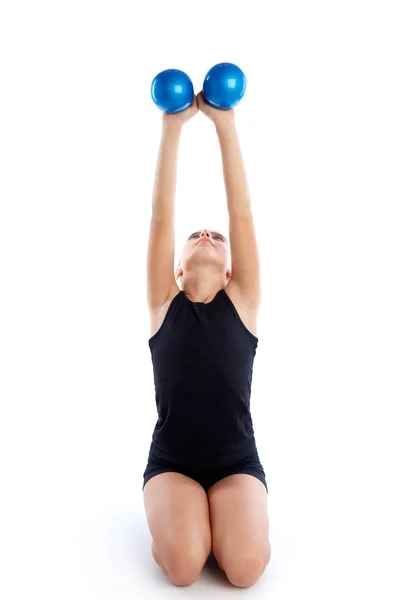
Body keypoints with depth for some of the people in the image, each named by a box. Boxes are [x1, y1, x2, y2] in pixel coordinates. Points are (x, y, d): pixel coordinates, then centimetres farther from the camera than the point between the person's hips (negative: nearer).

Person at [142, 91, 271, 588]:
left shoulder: (241, 301, 4)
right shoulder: (165, 303, 4)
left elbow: (242, 214, -1)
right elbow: (161, 217, 0)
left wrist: (226, 126, -3)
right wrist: (172, 129, -3)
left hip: (237, 460, 0)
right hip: (171, 459, 0)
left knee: (244, 566, -21)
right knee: (182, 565, -23)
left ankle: (221, 509, 12)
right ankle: (176, 509, 10)